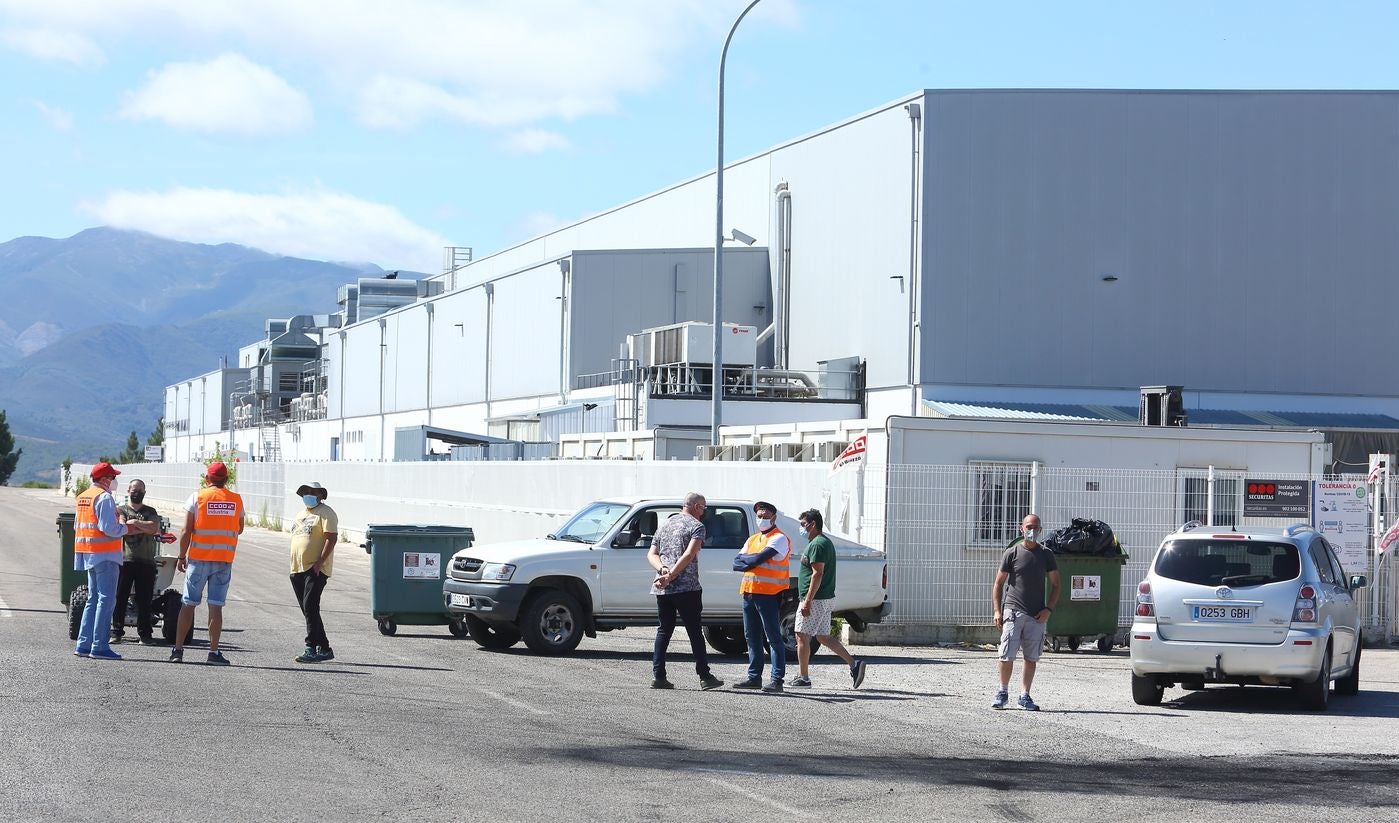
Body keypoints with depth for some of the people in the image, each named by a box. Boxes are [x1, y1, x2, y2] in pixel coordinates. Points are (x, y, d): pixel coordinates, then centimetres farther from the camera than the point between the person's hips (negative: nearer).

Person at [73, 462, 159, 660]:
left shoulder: (82, 497, 15)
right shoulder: (104, 497, -14)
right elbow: (109, 528, -22)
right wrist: (127, 528, -4)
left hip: (88, 554, 9)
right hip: (104, 555, -9)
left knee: (93, 599, 16)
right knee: (106, 600, -7)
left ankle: (83, 644, 14)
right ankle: (99, 647, -9)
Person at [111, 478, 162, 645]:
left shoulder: (150, 512, 17)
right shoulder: (120, 510, 12)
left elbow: (156, 528, -3)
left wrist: (135, 523, -6)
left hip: (146, 561, 1)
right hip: (125, 560, -1)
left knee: (145, 599, 0)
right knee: (120, 597, -1)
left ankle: (144, 634, 4)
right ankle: (117, 632, 6)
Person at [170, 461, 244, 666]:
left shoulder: (197, 497, -4)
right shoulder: (236, 500, 4)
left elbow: (186, 531, -6)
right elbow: (239, 529, 16)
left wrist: (181, 557, 1)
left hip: (199, 558, -1)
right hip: (224, 560, 1)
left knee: (188, 604, 6)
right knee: (216, 606, 1)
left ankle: (178, 649, 8)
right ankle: (214, 652, -2)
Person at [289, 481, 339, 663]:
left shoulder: (325, 513, -6)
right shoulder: (301, 515, 21)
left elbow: (331, 539, -15)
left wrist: (319, 563, -22)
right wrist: (293, 567, 18)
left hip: (315, 569, -9)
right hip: (298, 570, 9)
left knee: (310, 607, -17)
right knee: (307, 610, 9)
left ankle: (311, 649, -19)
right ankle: (324, 649, 15)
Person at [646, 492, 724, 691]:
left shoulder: (665, 525, 19)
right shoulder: (696, 526, -4)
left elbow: (651, 554, 12)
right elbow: (689, 555, -18)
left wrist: (663, 570, -5)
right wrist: (671, 576, -18)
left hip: (662, 589, 6)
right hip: (687, 588, -6)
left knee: (663, 630, 10)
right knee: (695, 632, 0)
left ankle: (658, 676, 2)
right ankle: (705, 677, 1)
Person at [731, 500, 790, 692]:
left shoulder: (779, 538, -5)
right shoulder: (752, 540, 20)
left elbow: (760, 558, -18)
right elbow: (736, 563, 9)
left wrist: (745, 559, 1)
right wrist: (753, 562, -8)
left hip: (769, 595, -8)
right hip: (749, 592, 8)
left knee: (773, 637, -6)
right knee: (752, 637, 9)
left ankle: (777, 680, -7)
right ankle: (754, 677, 15)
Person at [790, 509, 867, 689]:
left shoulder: (817, 544, -15)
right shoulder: (826, 542, 18)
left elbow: (817, 574, -22)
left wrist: (807, 601, -24)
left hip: (815, 599, -10)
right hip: (826, 598, 10)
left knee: (802, 636, -2)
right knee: (823, 636, 13)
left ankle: (803, 678, 2)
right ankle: (854, 664, 6)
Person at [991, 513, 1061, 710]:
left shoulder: (1046, 555, 8)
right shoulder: (1012, 553, 2)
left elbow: (1055, 585, 12)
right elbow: (998, 583, 5)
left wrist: (1048, 609, -1)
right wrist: (997, 611, -5)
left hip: (1037, 615, 2)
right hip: (1013, 611, -2)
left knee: (1031, 658, 4)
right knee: (1007, 656, -6)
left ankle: (1024, 696, 11)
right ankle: (1003, 692, 9)